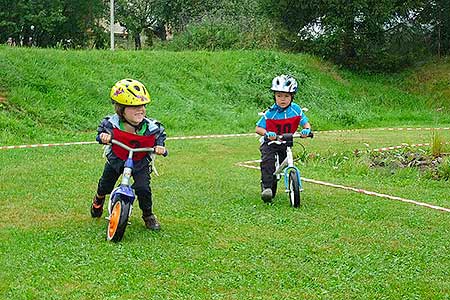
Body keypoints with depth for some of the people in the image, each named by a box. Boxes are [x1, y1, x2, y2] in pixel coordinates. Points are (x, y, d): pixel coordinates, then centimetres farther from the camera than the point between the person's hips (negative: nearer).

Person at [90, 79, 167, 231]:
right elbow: (102, 129, -10)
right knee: (105, 185, 16)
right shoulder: (112, 124, -29)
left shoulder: (151, 127, -28)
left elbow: (160, 134, -8)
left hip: (141, 163, -1)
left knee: (143, 188, -18)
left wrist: (160, 146, -28)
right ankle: (98, 201, 56)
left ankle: (148, 215, 12)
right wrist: (103, 136, -33)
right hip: (116, 159, 1)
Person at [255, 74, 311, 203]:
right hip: (270, 142, -4)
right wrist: (267, 133, -37)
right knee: (267, 160, -25)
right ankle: (266, 187, -23)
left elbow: (305, 123, -2)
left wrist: (306, 129, -26)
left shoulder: (296, 109, -8)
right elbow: (258, 128, -16)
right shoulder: (270, 112, -17)